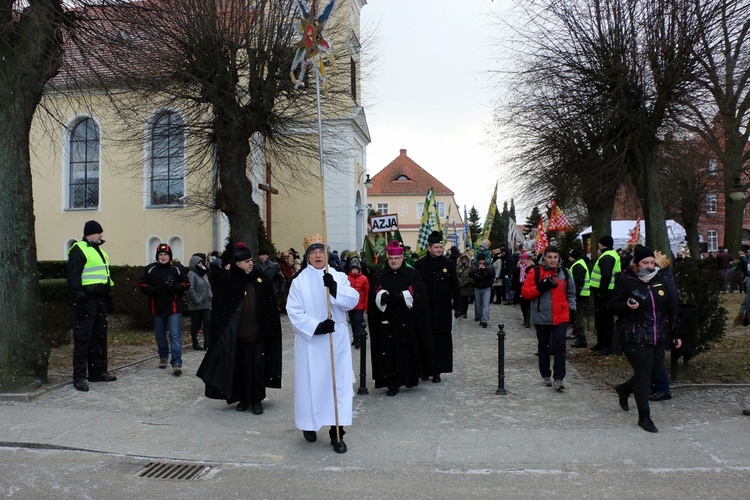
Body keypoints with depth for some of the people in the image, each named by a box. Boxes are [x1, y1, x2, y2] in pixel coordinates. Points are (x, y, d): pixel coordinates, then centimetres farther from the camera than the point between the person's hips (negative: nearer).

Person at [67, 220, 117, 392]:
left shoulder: (99, 250, 19)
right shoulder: (78, 250, -9)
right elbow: (73, 278, -15)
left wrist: (108, 297, 21)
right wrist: (79, 299, -22)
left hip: (100, 300, 9)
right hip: (86, 300, -9)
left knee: (100, 337, 13)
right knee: (82, 339, -6)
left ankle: (98, 372, 21)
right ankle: (79, 377, -2)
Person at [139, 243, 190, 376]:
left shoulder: (176, 269, -1)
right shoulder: (150, 269, 1)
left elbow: (186, 283, 2)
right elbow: (143, 286, 1)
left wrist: (174, 287, -16)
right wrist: (155, 290, -17)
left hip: (174, 308, -2)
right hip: (157, 308, 3)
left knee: (175, 335, -10)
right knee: (160, 335, 17)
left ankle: (177, 364, -13)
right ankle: (163, 357, 39)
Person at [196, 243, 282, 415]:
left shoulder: (260, 278, 2)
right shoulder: (227, 281, -5)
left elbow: (271, 305, 4)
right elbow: (219, 309, -4)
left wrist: (270, 329, 0)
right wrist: (224, 332, -9)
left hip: (257, 332, 1)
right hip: (237, 334, -1)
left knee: (257, 366, 3)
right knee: (240, 366, 9)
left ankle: (257, 400, 16)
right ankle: (243, 399, 25)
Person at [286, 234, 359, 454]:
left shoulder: (338, 277, 4)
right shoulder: (299, 280, -1)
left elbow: (353, 300, -10)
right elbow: (294, 311, -8)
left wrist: (335, 288, -26)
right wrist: (316, 326, -19)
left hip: (336, 340, 1)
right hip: (310, 341, -1)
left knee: (338, 383, 0)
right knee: (311, 384, 7)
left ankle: (337, 433, 7)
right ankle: (309, 424, 29)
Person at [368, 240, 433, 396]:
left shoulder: (412, 274, 4)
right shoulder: (379, 276, 7)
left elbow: (418, 296, -8)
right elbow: (375, 297, -4)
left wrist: (397, 296, -19)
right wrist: (384, 297, -25)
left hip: (406, 322, 0)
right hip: (386, 322, 1)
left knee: (407, 351, 3)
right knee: (388, 352, -2)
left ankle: (408, 377, 19)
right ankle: (392, 383, 3)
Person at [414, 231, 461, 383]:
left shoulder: (449, 264, 2)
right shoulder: (420, 265, -1)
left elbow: (455, 287, 4)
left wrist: (458, 306, 2)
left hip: (443, 310, 1)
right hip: (425, 310, 0)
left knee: (442, 340, 3)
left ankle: (437, 371, 12)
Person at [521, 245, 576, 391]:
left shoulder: (564, 272, 6)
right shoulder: (535, 272, -4)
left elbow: (571, 291, 19)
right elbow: (525, 292, -7)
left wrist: (571, 307, 11)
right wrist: (539, 288, -21)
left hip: (561, 317, 1)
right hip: (542, 317, -1)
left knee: (559, 345, -8)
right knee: (543, 346, 12)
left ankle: (558, 378, -5)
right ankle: (545, 375, 27)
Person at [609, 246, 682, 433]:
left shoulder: (663, 280, 5)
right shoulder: (626, 281, -7)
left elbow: (672, 309, 11)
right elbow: (612, 307, -4)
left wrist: (675, 334, 12)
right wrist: (627, 306, -25)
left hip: (659, 337, 5)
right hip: (635, 337, -5)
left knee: (654, 372, 11)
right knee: (643, 373, -7)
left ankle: (624, 389, 39)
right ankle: (644, 417, 4)